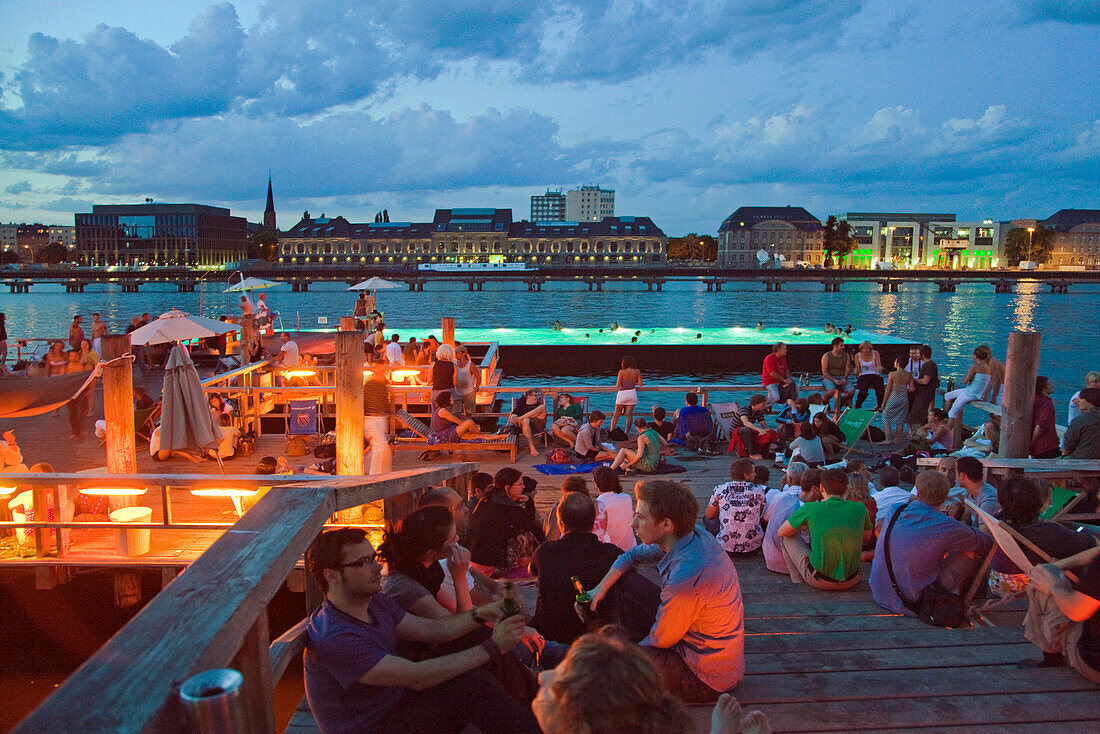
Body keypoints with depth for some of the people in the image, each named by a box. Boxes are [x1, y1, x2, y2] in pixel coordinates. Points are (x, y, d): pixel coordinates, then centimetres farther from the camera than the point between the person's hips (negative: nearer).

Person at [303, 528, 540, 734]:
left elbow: (431, 629, 6)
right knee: (472, 684, -22)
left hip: (397, 708, 9)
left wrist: (482, 614, -12)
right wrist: (493, 647, -27)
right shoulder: (334, 638, -27)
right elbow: (417, 677, -29)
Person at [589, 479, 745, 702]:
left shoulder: (685, 578, -35)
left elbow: (661, 640, -17)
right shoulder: (696, 535, -8)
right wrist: (601, 588, -1)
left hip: (707, 681, -9)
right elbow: (633, 555, 9)